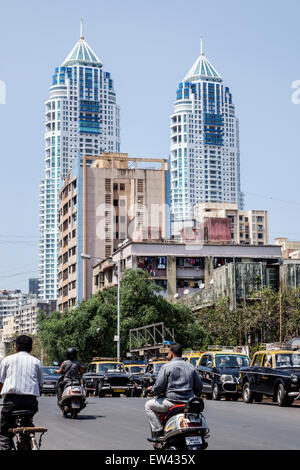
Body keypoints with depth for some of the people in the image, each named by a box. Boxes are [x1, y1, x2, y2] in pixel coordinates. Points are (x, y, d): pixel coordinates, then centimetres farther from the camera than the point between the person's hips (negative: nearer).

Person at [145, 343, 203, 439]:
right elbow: (199, 386, 10)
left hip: (172, 401, -5)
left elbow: (159, 386, -11)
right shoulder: (191, 367, 10)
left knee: (148, 405, 13)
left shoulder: (166, 367, -5)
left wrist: (152, 389, 11)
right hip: (188, 403, 5)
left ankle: (158, 431, 0)